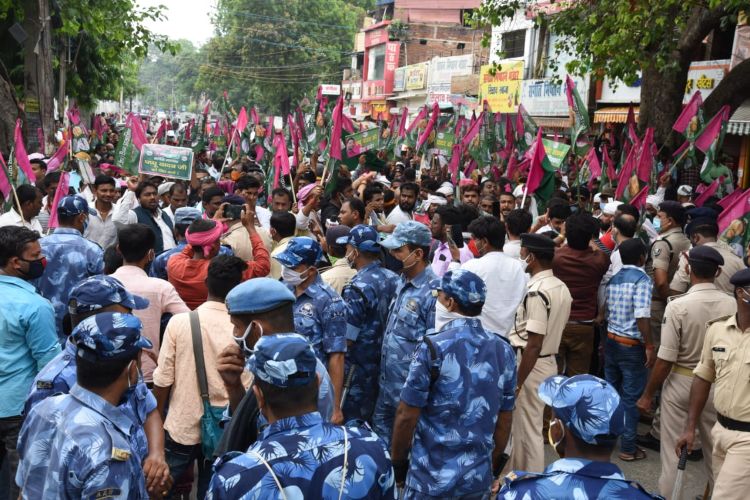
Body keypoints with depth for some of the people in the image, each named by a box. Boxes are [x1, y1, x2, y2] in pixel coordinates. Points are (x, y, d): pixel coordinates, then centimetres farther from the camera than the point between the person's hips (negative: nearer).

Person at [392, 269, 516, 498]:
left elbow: (407, 416, -12)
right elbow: (504, 420, 7)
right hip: (479, 476, 5)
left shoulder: (433, 348, -15)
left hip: (432, 477, -4)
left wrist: (397, 461, 2)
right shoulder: (504, 351, 0)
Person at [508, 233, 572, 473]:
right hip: (549, 361, 9)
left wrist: (516, 382, -19)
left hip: (531, 365, -9)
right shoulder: (562, 288, 6)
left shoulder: (536, 292, -22)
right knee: (525, 425, 20)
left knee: (527, 429, 4)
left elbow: (534, 345, -24)